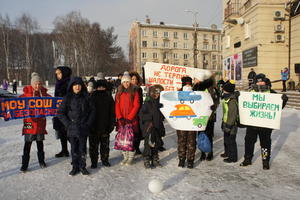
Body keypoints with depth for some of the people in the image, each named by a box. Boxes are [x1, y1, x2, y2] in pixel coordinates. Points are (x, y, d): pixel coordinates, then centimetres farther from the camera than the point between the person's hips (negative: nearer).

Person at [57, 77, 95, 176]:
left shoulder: (85, 97, 2)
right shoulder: (67, 98, -1)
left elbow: (92, 111, 5)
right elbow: (60, 113, 0)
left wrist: (88, 123, -3)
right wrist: (68, 124, -6)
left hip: (83, 128, 1)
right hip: (72, 129, 0)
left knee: (82, 148, 7)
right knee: (74, 149, 8)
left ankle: (82, 167, 22)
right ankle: (75, 167, 23)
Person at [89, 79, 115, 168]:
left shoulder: (109, 97, 4)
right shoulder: (92, 97, 0)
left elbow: (112, 112, 4)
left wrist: (111, 124, -1)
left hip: (105, 127, 1)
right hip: (93, 127, -1)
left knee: (105, 144, 11)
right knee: (93, 145, 6)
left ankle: (105, 160, 26)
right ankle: (94, 161, 18)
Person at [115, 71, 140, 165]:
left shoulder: (134, 92, 2)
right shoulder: (119, 93, 11)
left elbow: (136, 106, -5)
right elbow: (117, 106, 5)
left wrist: (129, 118, -12)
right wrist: (120, 118, -9)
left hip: (132, 120, -3)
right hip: (121, 120, 3)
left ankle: (131, 157, 10)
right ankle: (125, 157, 19)